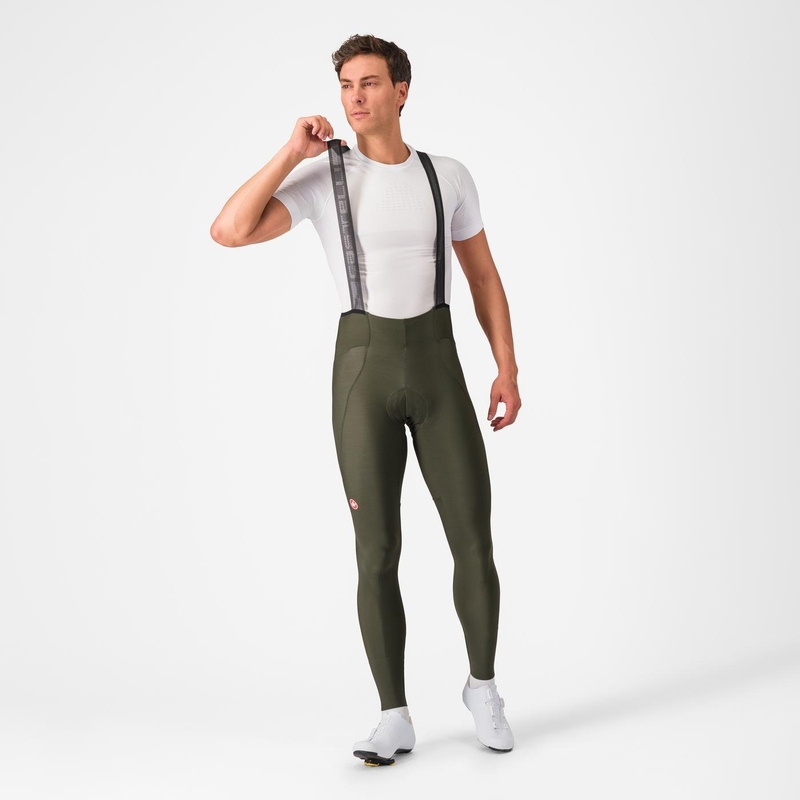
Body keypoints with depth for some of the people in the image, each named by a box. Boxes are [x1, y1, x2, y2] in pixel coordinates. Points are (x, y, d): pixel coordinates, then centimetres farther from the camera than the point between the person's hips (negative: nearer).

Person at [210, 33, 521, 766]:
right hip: (364, 372, -1)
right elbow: (228, 232, -14)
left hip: (438, 372, 2)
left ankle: (483, 687, 24)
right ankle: (395, 719, 11)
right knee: (378, 555, -4)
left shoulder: (449, 176, 8)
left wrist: (509, 373, 3)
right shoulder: (320, 175, 0)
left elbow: (485, 277, 13)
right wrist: (291, 152, -12)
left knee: (474, 544, -1)